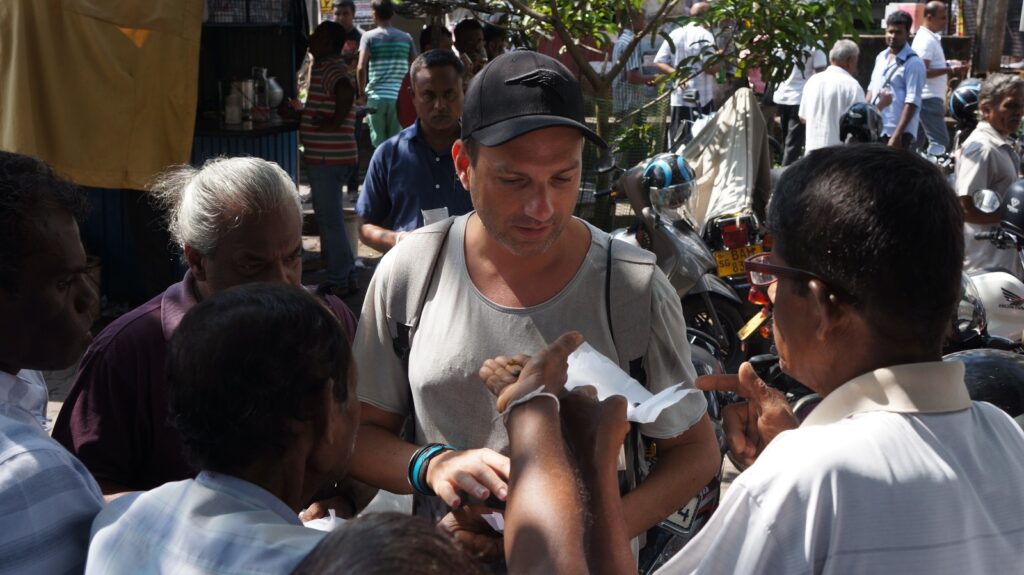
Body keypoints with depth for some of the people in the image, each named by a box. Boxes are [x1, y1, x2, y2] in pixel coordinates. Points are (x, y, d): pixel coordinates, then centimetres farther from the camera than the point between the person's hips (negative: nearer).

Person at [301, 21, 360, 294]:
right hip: (330, 156, 11)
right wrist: (299, 116, 16)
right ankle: (346, 278, 23)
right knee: (331, 218, 17)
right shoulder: (329, 67, 17)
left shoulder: (329, 68, -15)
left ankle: (340, 281, 3)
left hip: (327, 158, -11)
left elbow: (346, 92, -33)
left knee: (329, 220, -4)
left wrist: (335, 121, -21)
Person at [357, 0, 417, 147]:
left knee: (378, 143, 5)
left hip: (376, 97, -2)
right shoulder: (406, 38, 8)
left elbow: (361, 68, -10)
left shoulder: (369, 36, 1)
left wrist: (362, 93, 1)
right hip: (399, 97, 2)